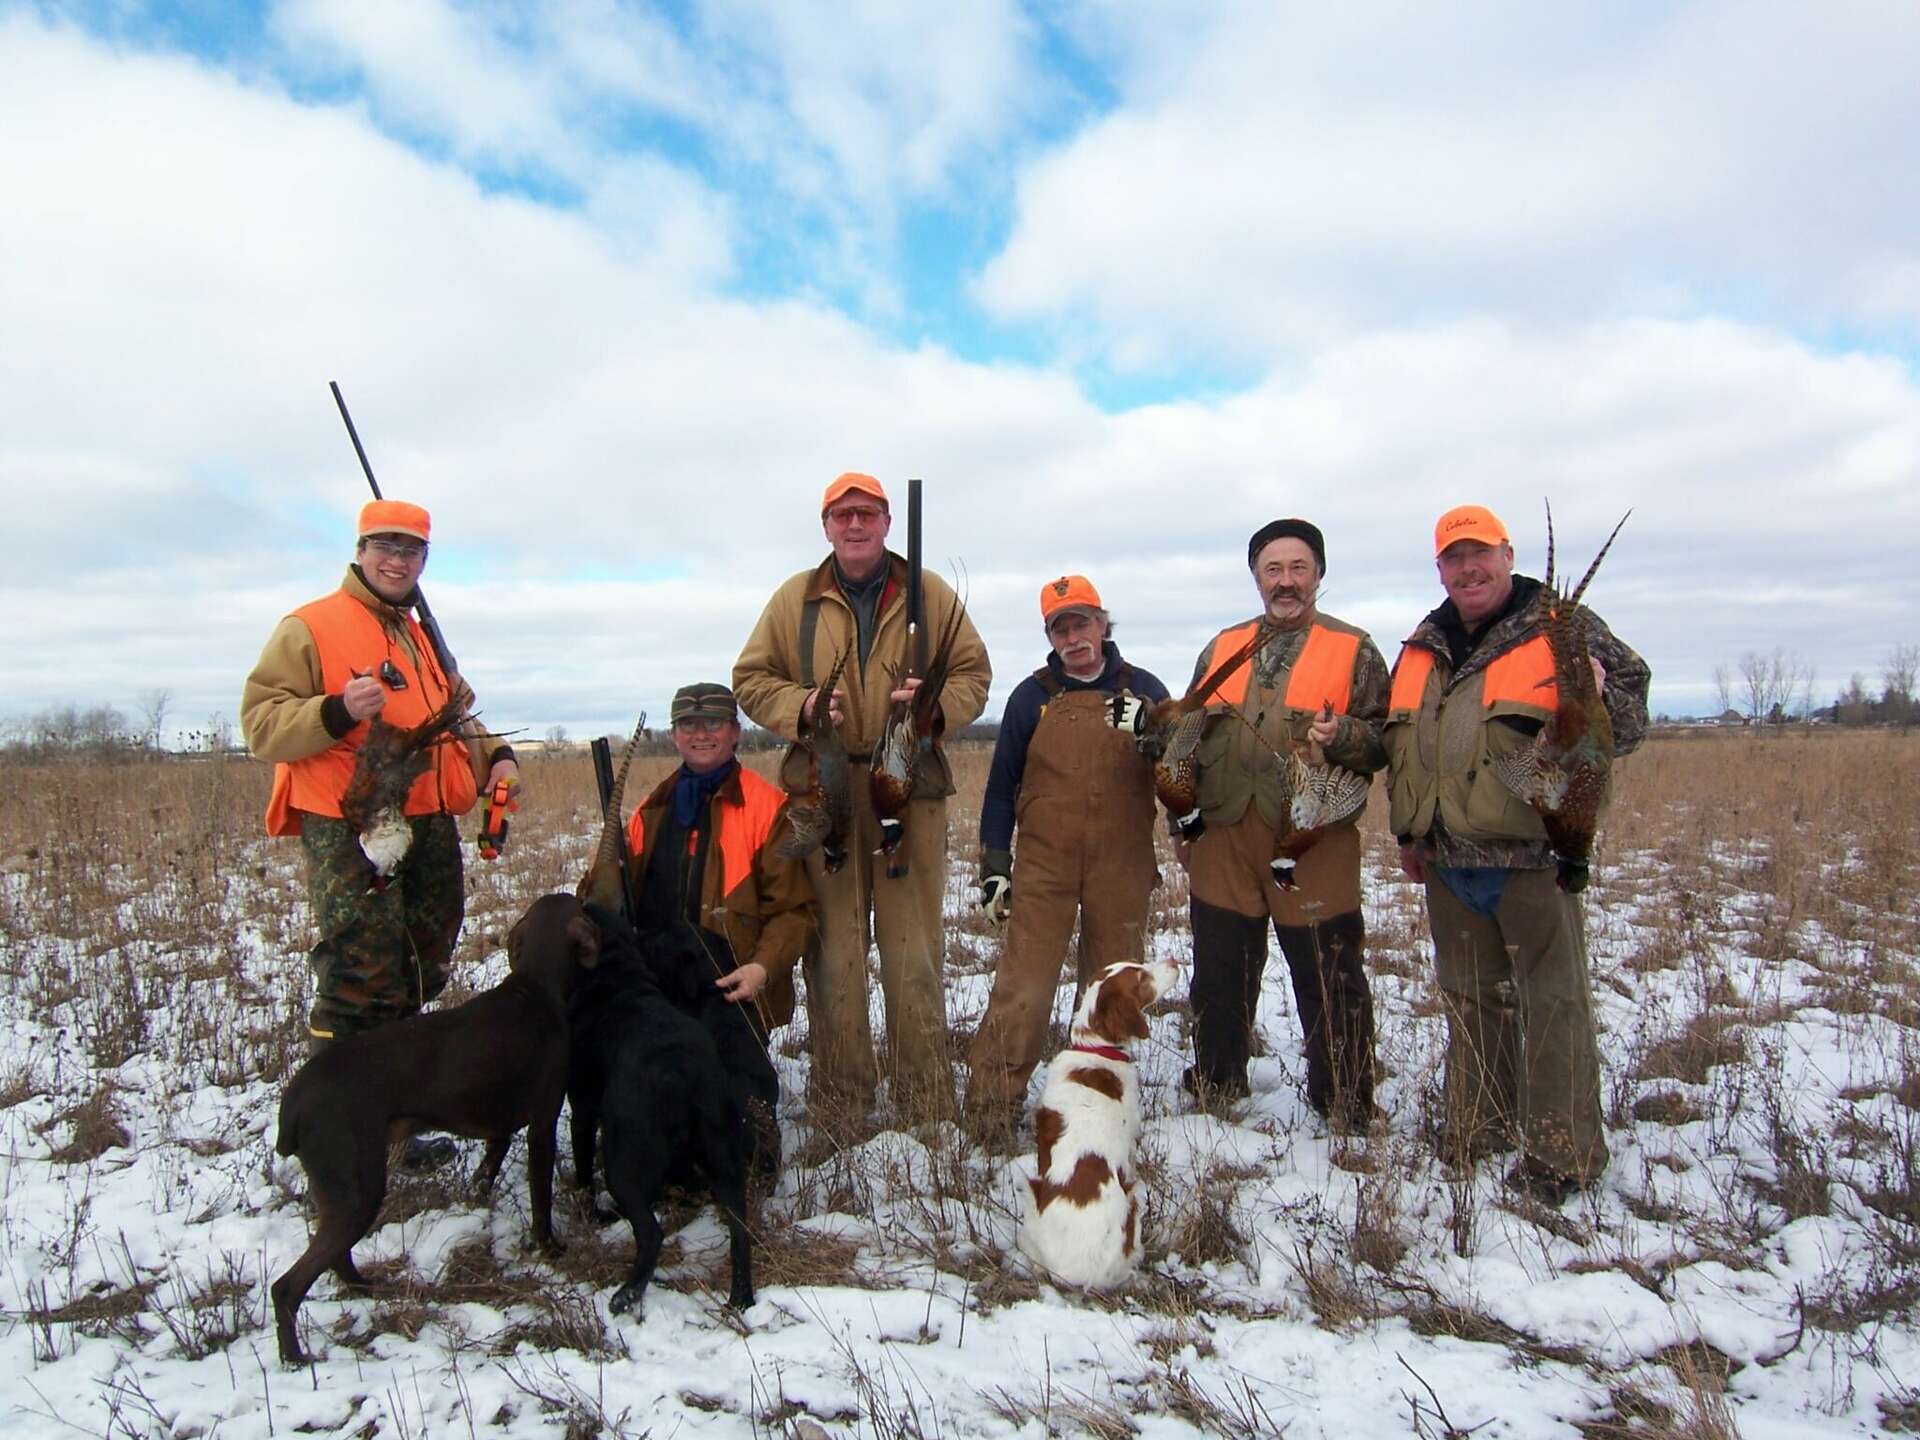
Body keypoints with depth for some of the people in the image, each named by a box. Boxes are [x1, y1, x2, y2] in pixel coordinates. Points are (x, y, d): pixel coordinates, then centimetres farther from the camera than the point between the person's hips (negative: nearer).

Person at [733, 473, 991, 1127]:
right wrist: (799, 705, -9)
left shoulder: (931, 596, 9)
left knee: (914, 945, 3)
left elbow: (974, 674, 10)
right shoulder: (793, 600, 9)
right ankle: (837, 1099, 16)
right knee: (832, 946, 4)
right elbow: (750, 680, 11)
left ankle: (926, 1102, 14)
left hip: (911, 787, 0)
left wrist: (936, 703, -11)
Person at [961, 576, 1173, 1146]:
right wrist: (994, 861, 3)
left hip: (1122, 867, 2)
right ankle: (990, 1111, 4)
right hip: (1043, 865, -1)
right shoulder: (1032, 696, 4)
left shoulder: (1142, 690, 5)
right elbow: (1003, 781, 7)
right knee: (1022, 991, -6)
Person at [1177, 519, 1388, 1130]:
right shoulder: (1222, 648, 14)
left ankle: (1346, 1113, 18)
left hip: (1315, 846, -3)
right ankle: (1213, 1093, 31)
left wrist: (1343, 736, -21)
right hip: (1223, 840, 4)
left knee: (1329, 985, 3)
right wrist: (1183, 823, 14)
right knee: (1219, 980, 14)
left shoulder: (1353, 649, 3)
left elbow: (1384, 740, 0)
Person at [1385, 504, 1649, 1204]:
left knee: (1553, 1003, 0)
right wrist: (1408, 832, 20)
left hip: (1530, 855, -5)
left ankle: (1561, 1155, 13)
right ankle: (1476, 1130, 31)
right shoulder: (1422, 648, 14)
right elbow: (1400, 746, 23)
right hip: (1447, 859, 6)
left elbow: (1628, 720, -2)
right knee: (1470, 1001, 17)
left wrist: (1598, 694, -25)